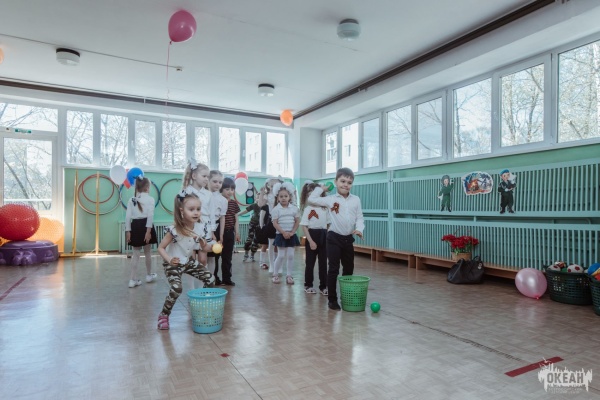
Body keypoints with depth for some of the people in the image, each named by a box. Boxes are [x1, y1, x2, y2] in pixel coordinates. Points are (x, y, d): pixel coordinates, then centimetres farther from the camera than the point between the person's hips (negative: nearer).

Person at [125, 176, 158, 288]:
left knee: (136, 254, 7)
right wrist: (148, 231, -16)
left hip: (135, 226, 3)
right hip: (145, 226, -3)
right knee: (147, 252, 13)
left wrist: (128, 231, 4)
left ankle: (133, 280, 4)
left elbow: (128, 216, 3)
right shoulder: (150, 199, -4)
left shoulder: (131, 199, 8)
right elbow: (150, 216, -14)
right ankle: (149, 275, 29)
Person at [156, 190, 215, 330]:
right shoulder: (174, 230, -27)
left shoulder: (200, 227, -11)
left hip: (189, 262, 6)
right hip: (173, 264, -6)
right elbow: (161, 248, -19)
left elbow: (204, 247, 3)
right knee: (176, 288, -25)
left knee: (210, 279, 1)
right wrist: (169, 260, -36)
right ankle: (163, 315, -1)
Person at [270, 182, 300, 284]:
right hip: (280, 235, -3)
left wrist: (292, 232, -8)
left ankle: (289, 275, 14)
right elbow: (275, 223, -10)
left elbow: (297, 221, 3)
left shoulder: (294, 208, 1)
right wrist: (283, 232, -17)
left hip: (291, 235, 3)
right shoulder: (276, 209, -6)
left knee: (290, 256, 4)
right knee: (281, 256, 0)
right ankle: (275, 274, 16)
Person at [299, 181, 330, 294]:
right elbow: (304, 226, -11)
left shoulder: (324, 208, 7)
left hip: (323, 237, 5)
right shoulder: (308, 208, -8)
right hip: (312, 235, -5)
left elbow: (328, 224, 15)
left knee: (323, 262, 9)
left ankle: (323, 286, 18)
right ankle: (308, 285, 21)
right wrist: (311, 241, -16)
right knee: (310, 262, 6)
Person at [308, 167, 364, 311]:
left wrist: (359, 229, -14)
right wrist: (321, 188, 2)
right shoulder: (330, 199, -5)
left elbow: (359, 218, 3)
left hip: (348, 238, 4)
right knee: (333, 269, 0)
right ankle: (332, 299, 10)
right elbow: (311, 200, -6)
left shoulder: (356, 200, 3)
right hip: (334, 238, -4)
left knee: (349, 269, 15)